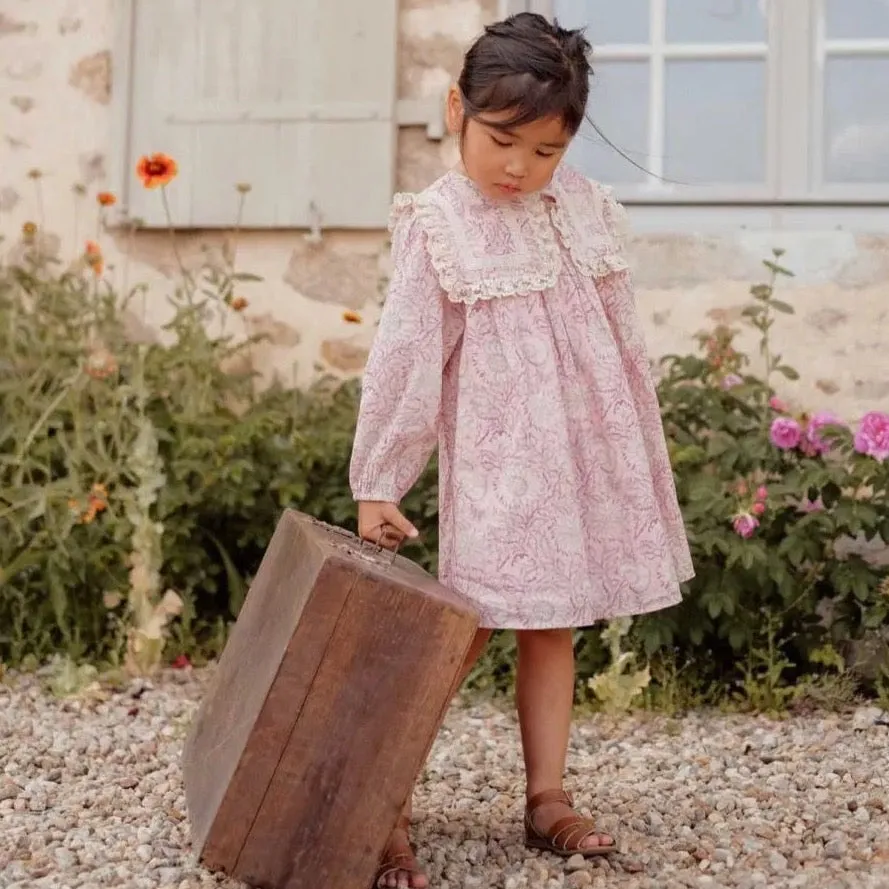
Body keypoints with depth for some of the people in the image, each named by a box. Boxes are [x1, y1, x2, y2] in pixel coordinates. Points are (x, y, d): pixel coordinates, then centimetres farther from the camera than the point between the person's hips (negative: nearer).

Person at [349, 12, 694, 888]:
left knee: (554, 628, 11)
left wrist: (644, 453, 14)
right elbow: (404, 357, -8)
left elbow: (623, 344, 12)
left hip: (586, 451, 5)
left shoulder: (585, 209, 5)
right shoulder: (436, 225, -7)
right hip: (494, 459, -4)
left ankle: (547, 799, 20)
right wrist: (378, 484, -7)